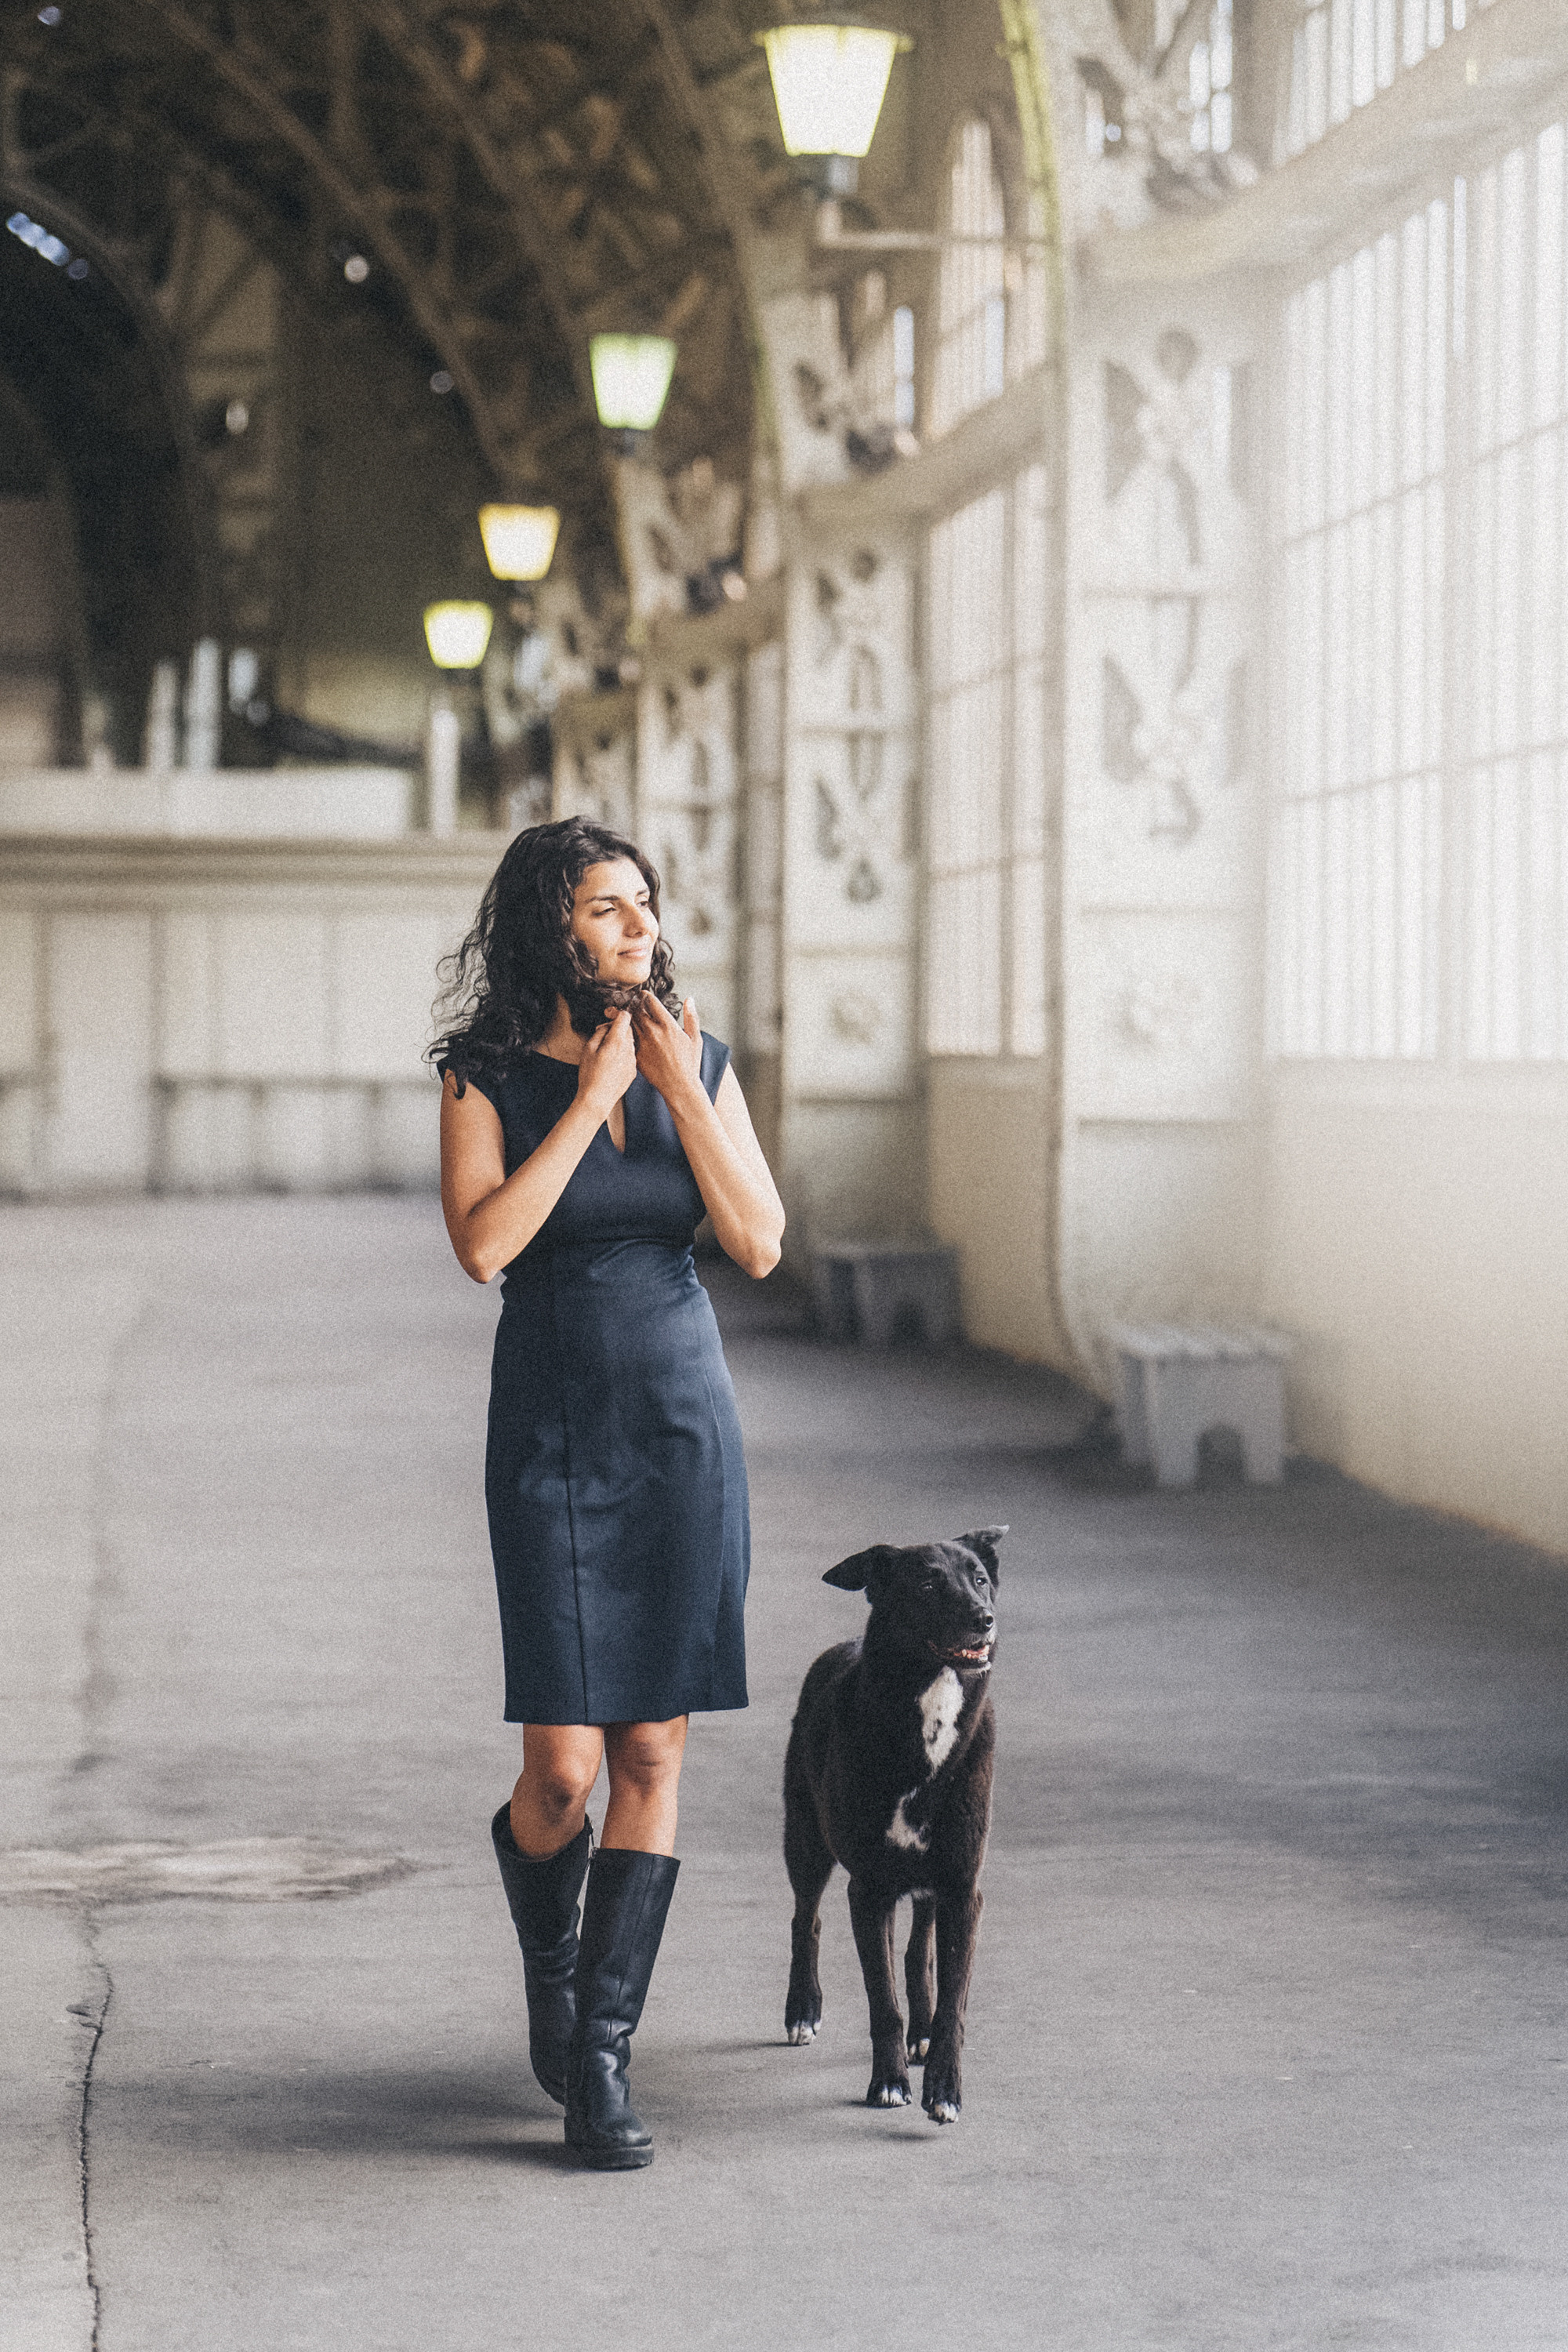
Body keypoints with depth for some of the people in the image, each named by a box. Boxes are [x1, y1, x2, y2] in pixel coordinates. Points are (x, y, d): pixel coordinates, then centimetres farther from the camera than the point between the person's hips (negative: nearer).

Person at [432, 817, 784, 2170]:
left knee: (654, 1753, -1)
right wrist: (589, 1101, -15)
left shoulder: (700, 1063, 5)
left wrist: (679, 1090, -11)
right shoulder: (487, 1078, -3)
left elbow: (760, 1244, -4)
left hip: (685, 1429, 2)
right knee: (564, 1765, -7)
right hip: (552, 1439, -2)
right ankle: (550, 1967, 26)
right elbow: (481, 1245, -18)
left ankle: (601, 2061, 6)